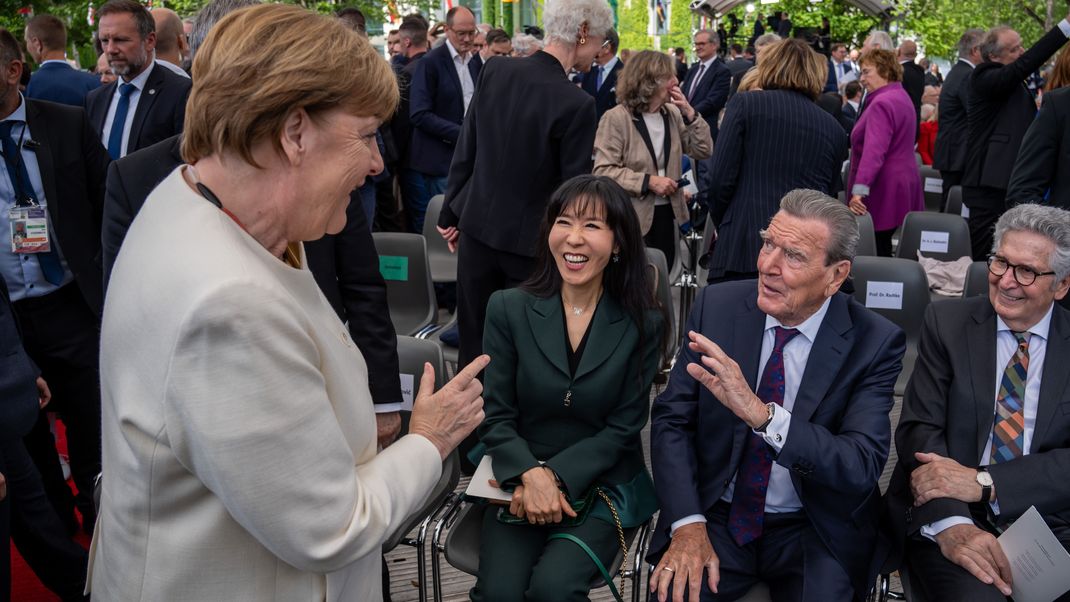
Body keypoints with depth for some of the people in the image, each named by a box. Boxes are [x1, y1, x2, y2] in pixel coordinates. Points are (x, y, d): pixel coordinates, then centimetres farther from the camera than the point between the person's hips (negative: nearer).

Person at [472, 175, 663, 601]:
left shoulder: (643, 324, -4)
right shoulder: (509, 309, -3)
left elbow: (622, 429, -3)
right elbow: (496, 418, -2)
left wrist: (557, 476, -16)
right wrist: (531, 475, -20)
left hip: (604, 486, 0)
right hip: (520, 482, 1)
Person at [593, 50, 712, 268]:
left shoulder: (672, 114, 6)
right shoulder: (616, 118, -12)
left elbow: (703, 151, 4)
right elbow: (603, 170, -18)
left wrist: (689, 113, -6)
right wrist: (648, 181, -21)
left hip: (667, 214, 6)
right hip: (633, 218, -6)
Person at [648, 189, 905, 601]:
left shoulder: (875, 343, -11)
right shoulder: (717, 305, -6)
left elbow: (862, 469, -20)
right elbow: (671, 418, -3)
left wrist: (762, 414, -35)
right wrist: (688, 524, -16)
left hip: (815, 534, 0)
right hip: (716, 517, 1)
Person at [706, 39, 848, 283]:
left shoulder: (744, 104, 3)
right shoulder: (834, 128, 14)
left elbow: (721, 179, -2)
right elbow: (830, 192, 20)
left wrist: (723, 226, 12)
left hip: (745, 248, -4)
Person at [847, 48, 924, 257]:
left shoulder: (882, 103, -16)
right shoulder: (902, 97, 17)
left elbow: (874, 151, -29)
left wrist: (859, 189, -36)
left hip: (884, 191, -10)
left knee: (876, 251, -7)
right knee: (884, 249, 12)